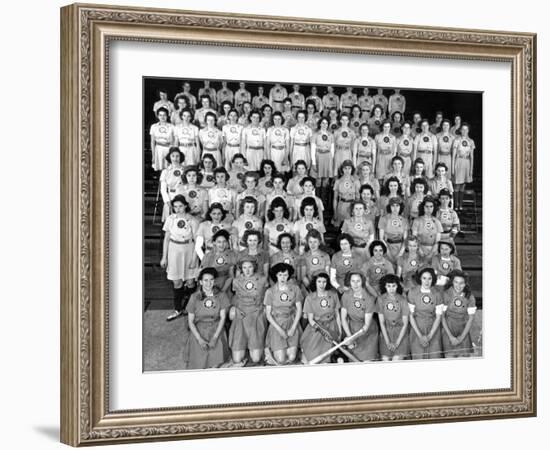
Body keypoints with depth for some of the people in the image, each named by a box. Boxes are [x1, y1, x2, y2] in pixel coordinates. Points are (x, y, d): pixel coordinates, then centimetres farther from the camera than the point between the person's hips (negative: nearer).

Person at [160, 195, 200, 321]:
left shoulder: (192, 221, -9)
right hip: (174, 250, 2)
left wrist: (194, 258, -10)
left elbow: (196, 241, -5)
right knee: (177, 282, 6)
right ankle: (178, 309, 19)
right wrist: (164, 257, 4)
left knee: (190, 282, 2)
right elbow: (166, 238, 5)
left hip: (189, 250, -2)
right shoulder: (170, 219, -3)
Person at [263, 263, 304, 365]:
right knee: (281, 360, -11)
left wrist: (293, 328, -8)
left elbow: (299, 309, 1)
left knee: (291, 358, -12)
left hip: (292, 324, 1)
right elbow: (268, 314, -2)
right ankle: (269, 349, 21)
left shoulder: (295, 288, -2)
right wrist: (279, 329, -12)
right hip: (276, 325, -1)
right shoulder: (270, 291, -5)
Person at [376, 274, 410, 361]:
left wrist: (397, 343, -10)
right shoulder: (380, 299, -6)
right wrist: (388, 342, -8)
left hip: (400, 334, -1)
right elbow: (381, 322, -3)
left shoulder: (402, 300, -9)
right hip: (386, 334, 1)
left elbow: (405, 324, -5)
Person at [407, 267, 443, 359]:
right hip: (417, 330, -1)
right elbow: (410, 315, -3)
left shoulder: (437, 294, -1)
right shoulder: (412, 293, -4)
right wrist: (420, 336, -8)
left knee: (434, 359, -3)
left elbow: (438, 316, 1)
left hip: (433, 330, 1)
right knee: (419, 359, -2)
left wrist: (429, 336, -8)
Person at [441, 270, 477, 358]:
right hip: (448, 331, -1)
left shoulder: (469, 297, -6)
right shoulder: (446, 294, -11)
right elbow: (442, 316, -7)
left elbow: (471, 318, 1)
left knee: (462, 357, -5)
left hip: (463, 332, 1)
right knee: (450, 357, -6)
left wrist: (462, 337, -4)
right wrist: (451, 336, -10)